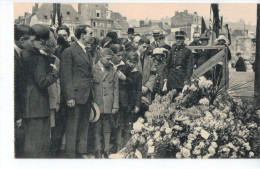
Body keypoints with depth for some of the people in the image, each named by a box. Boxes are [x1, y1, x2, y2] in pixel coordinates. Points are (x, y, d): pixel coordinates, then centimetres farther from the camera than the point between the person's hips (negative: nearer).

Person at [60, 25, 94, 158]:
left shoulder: (88, 54, 18)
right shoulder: (69, 52, -6)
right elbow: (65, 76, -11)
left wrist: (92, 96, 13)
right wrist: (69, 97, -17)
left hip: (87, 97, 8)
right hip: (76, 95, -8)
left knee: (84, 127, 13)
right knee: (73, 128, -2)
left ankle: (82, 153, 22)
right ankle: (70, 155, 5)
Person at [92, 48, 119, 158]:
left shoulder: (112, 71, 10)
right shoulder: (93, 69, 2)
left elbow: (116, 89, 9)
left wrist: (115, 106, 3)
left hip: (108, 106, 2)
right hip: (97, 105, -2)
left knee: (107, 129, 5)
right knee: (97, 128, 1)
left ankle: (106, 151, 12)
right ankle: (98, 152, 8)